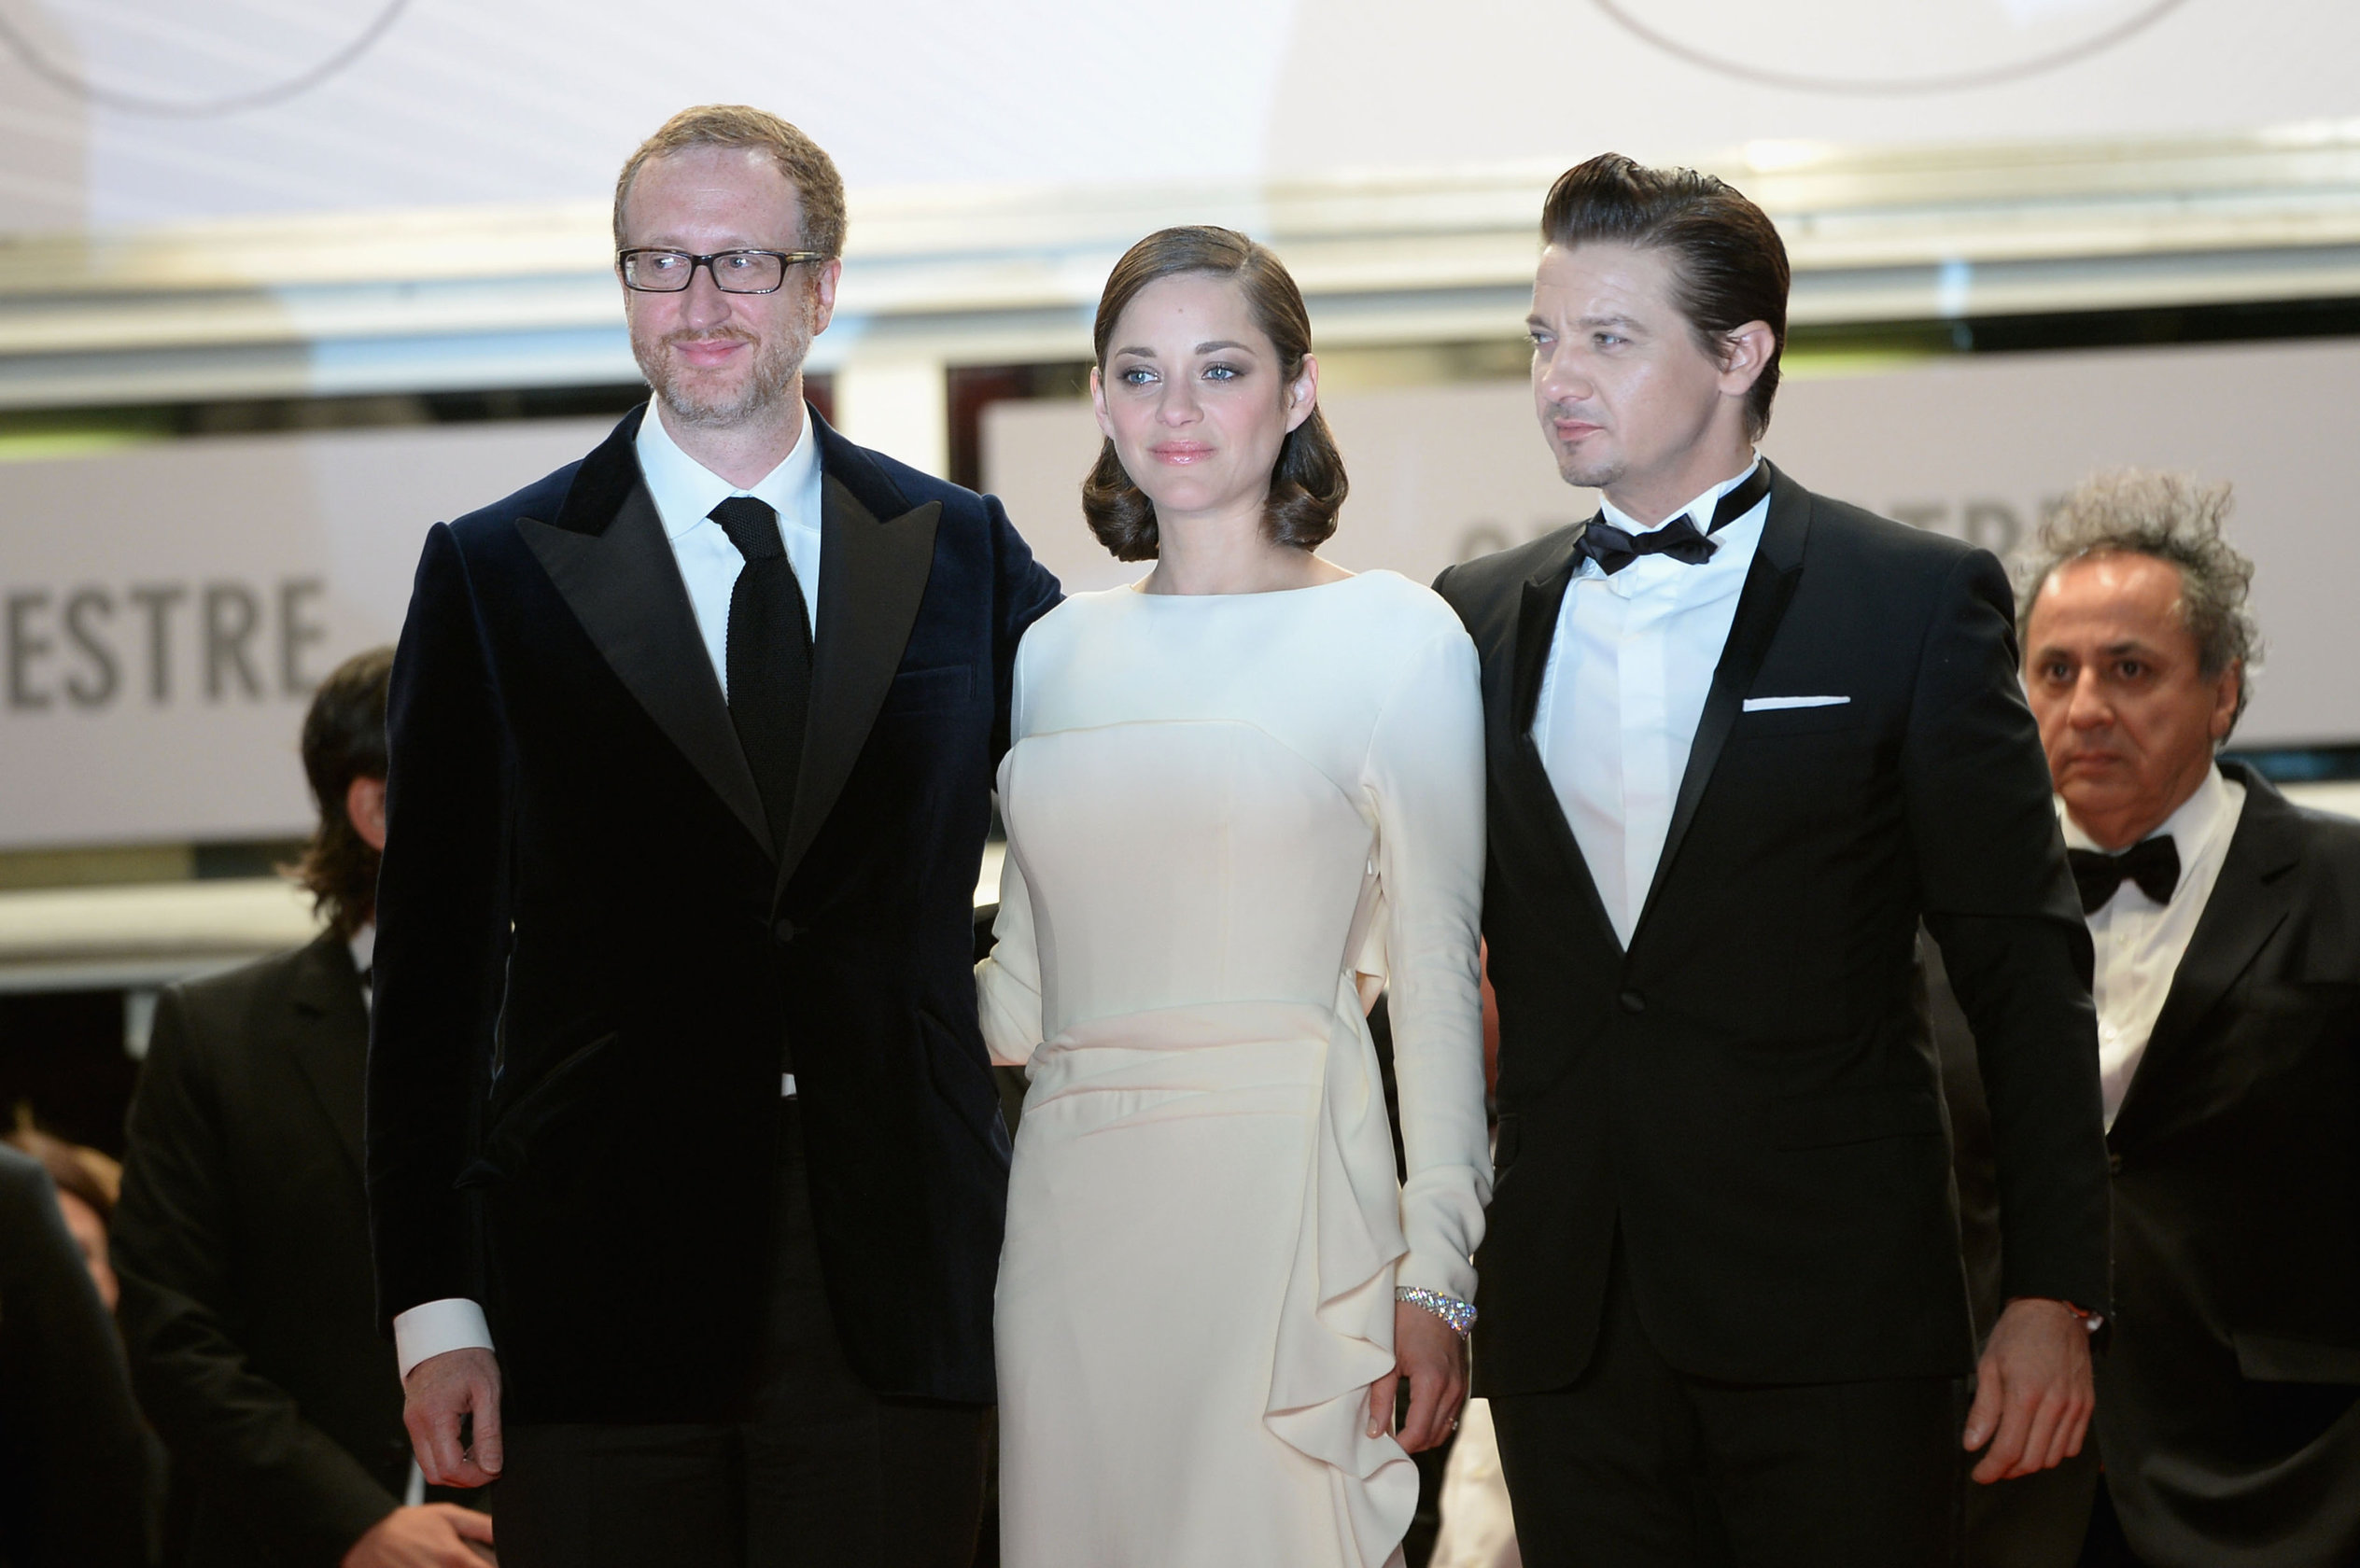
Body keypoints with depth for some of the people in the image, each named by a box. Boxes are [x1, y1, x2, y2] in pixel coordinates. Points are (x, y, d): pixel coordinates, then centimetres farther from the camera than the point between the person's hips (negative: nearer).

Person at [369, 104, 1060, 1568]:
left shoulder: (964, 551, 9)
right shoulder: (499, 572, 4)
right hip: (609, 1298, -1)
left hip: (898, 1292, 1)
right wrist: (435, 1308, -3)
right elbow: (434, 969, 2)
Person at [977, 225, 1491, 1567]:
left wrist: (1434, 1275, -5)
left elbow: (1439, 979, -1)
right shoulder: (1058, 651, 13)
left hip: (1281, 1202, -4)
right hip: (1073, 1203, 4)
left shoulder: (1394, 637, 0)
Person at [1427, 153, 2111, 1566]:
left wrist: (2055, 1298, -6)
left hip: (1831, 1328, -3)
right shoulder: (1482, 619, 12)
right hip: (1566, 1329, 4)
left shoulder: (1918, 602, 0)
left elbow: (2027, 969, -2)